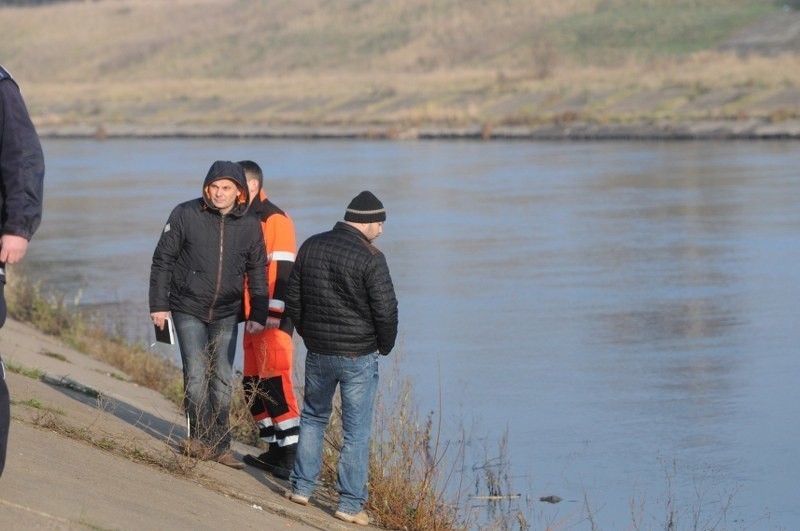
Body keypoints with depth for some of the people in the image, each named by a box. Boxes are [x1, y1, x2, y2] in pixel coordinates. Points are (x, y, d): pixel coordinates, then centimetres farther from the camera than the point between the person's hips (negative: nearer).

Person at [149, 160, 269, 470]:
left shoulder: (249, 225, 1)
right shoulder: (185, 215, -7)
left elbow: (257, 273, 9)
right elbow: (162, 261, -3)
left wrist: (258, 315, 2)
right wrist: (158, 305, -6)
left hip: (226, 315, 3)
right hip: (189, 310, -2)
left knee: (222, 379, 5)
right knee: (196, 375, -9)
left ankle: (218, 446, 11)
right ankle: (203, 438, -2)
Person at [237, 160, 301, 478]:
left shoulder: (274, 220, -12)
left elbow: (282, 271, -17)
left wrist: (274, 314, -20)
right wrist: (248, 314, 22)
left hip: (273, 320, -9)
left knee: (275, 384, -11)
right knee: (253, 386, 10)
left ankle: (292, 455, -10)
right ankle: (275, 449, 17)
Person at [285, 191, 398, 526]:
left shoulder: (311, 247, 3)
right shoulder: (370, 258, -16)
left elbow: (293, 299, 10)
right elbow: (385, 310, -15)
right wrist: (385, 346, 3)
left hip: (317, 352, 5)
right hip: (359, 356, -5)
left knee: (313, 417, 23)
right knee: (356, 431, 3)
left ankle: (302, 487, 24)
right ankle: (350, 503, 4)